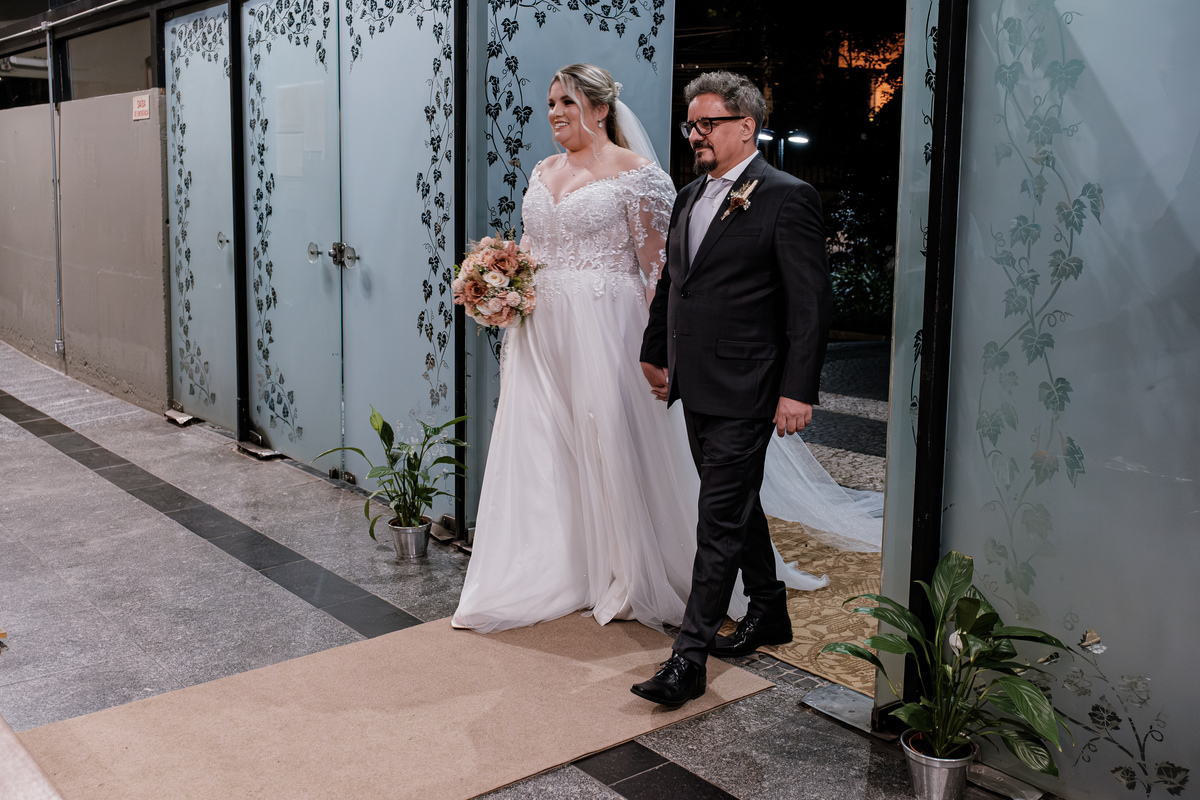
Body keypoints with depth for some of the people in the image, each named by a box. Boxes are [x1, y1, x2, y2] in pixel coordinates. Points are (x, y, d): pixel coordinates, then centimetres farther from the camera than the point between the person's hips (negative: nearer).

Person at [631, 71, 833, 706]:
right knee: (736, 506, 20)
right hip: (696, 389, 8)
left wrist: (798, 390, -17)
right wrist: (655, 354, 18)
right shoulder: (690, 196, 14)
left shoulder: (787, 197, -10)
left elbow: (811, 302, -14)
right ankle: (768, 611, 37)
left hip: (744, 393, -8)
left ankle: (688, 659, -1)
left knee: (721, 522, -6)